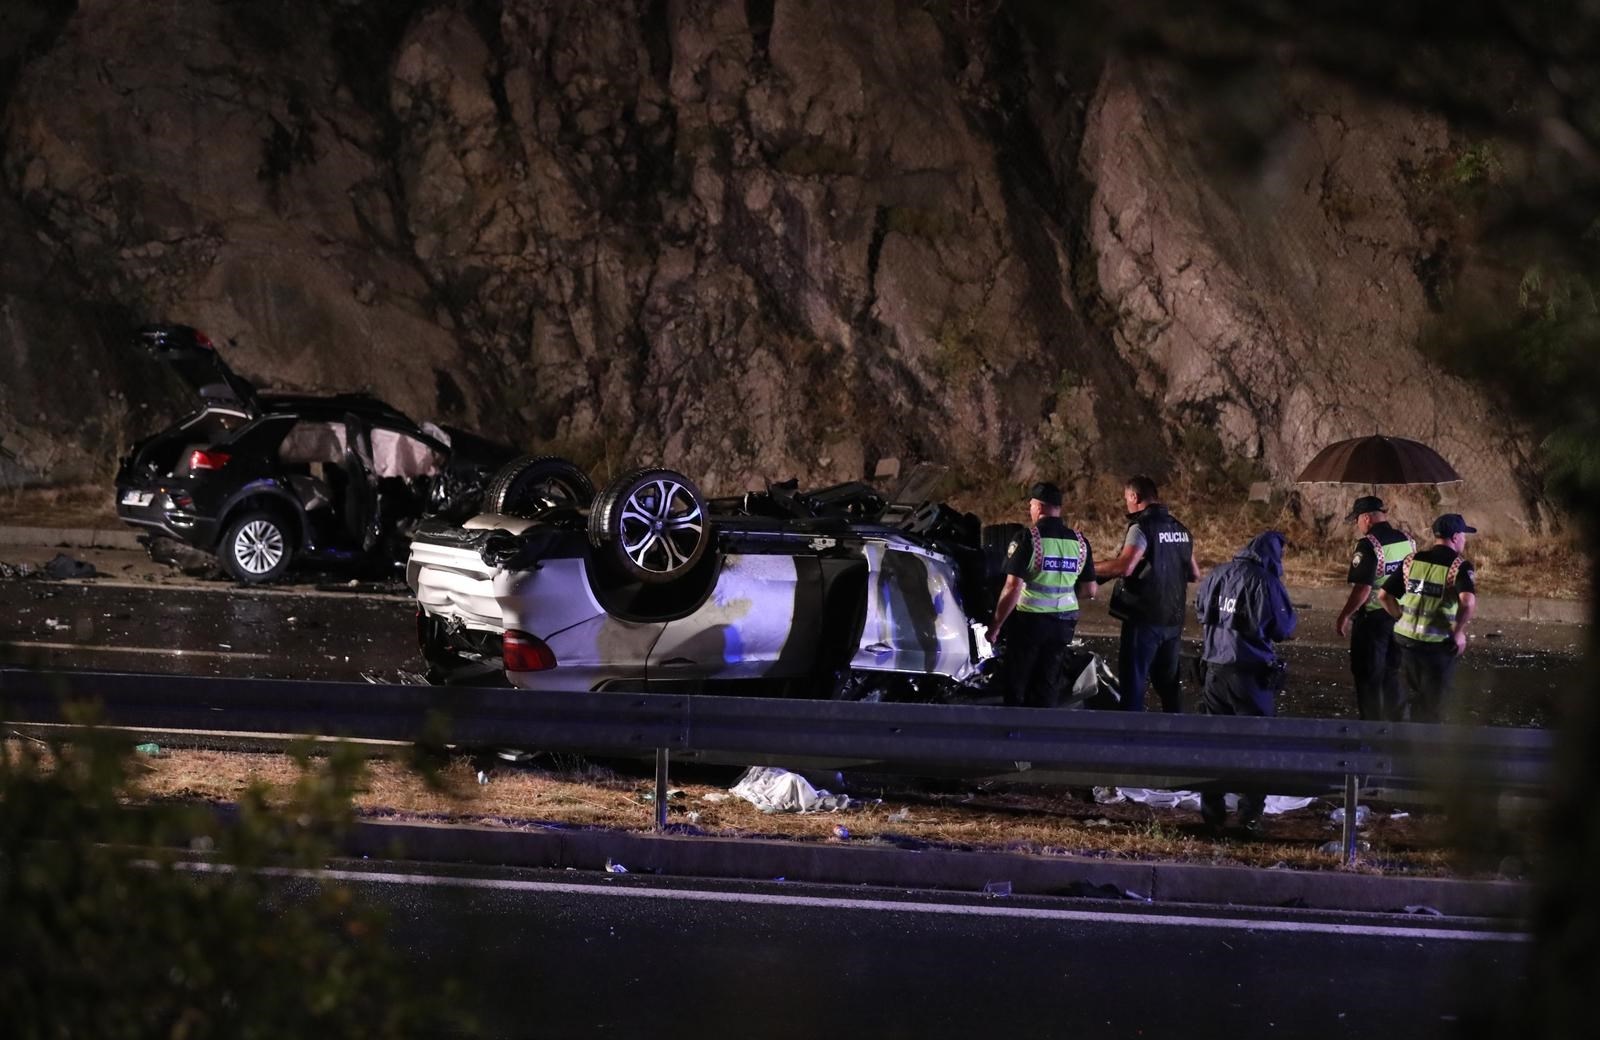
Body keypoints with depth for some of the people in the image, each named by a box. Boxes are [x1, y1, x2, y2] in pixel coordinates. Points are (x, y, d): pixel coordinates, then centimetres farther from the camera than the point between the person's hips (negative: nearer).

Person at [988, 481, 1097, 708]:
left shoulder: (1028, 539, -13)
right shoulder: (1079, 542, 3)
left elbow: (1013, 588, -18)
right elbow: (1090, 590, 7)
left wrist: (996, 626, -11)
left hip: (1029, 620, -5)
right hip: (1063, 623, 5)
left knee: (1017, 687, 6)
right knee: (1048, 688, 12)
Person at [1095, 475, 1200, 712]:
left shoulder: (1142, 527, -13)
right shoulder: (1180, 529, 11)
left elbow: (1123, 567, -27)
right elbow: (1194, 575, 17)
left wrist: (1090, 570, -16)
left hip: (1144, 619, -7)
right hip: (1173, 620, 7)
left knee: (1132, 680, -3)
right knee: (1168, 681, 15)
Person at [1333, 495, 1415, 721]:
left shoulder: (1368, 545, -18)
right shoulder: (1407, 541, 5)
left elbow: (1363, 589, -23)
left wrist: (1343, 617, -15)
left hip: (1373, 618, -7)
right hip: (1401, 619, 7)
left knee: (1368, 677, 2)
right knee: (1391, 676, 17)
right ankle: (1395, 725, 21)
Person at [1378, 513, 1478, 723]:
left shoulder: (1412, 561, 5)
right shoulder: (1459, 566, -11)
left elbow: (1384, 595, 4)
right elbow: (1468, 602, -28)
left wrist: (1403, 618, 14)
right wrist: (1459, 632, -14)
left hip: (1407, 638, 5)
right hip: (1439, 643, -5)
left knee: (1413, 696, 22)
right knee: (1432, 701, 9)